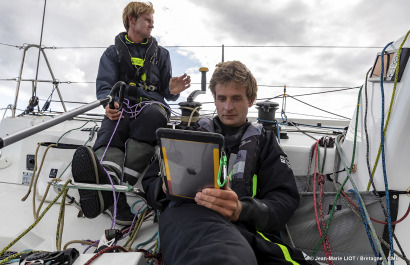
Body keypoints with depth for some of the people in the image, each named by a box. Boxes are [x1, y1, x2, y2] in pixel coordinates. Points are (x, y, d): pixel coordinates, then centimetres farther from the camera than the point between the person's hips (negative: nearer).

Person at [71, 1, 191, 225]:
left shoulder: (160, 53, 26)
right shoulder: (113, 52, 20)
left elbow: (165, 91, 21)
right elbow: (104, 86, 5)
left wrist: (172, 91, -6)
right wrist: (109, 104, -19)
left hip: (152, 104, 0)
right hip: (122, 106, 0)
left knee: (152, 114, -39)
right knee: (108, 139, -34)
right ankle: (114, 195, -63)